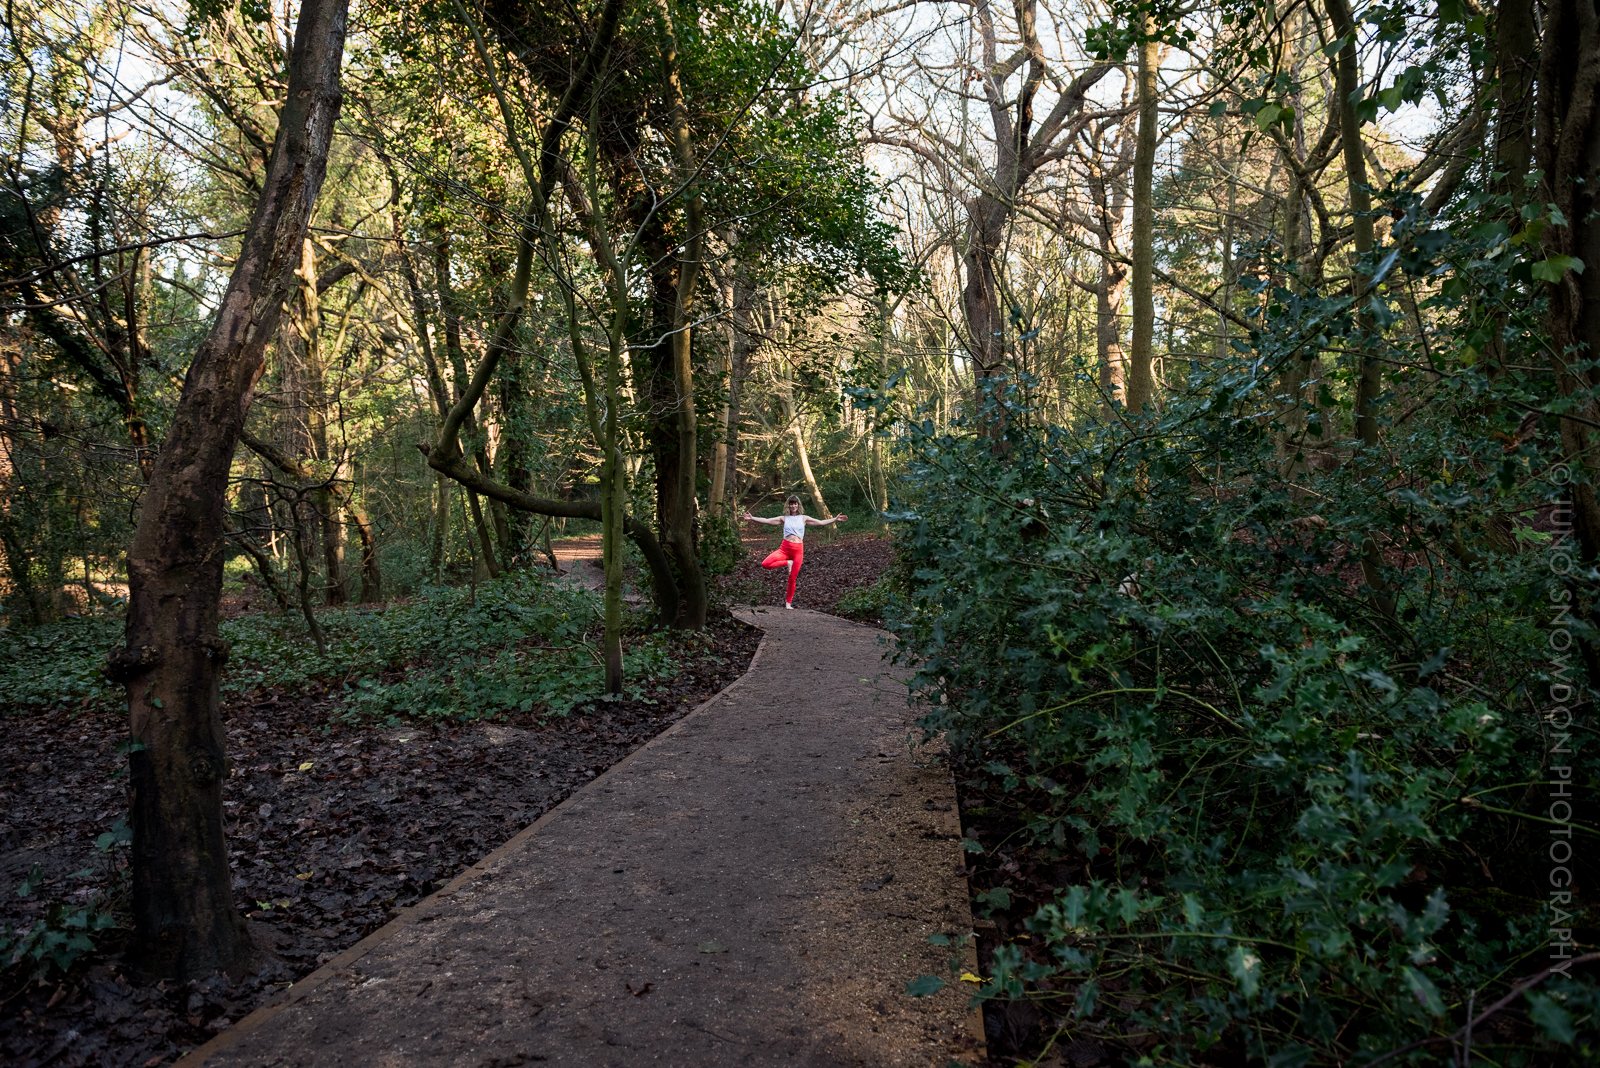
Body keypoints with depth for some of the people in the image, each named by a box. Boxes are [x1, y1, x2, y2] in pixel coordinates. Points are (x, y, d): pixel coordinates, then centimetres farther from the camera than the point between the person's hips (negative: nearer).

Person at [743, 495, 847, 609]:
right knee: (765, 564, -22)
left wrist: (835, 519, -1)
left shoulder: (804, 518, 11)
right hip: (784, 548, 1)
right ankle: (787, 563, 0)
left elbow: (821, 522, 9)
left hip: (798, 549, -1)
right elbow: (767, 521, 5)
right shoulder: (784, 518, 11)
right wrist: (752, 518, -5)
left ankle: (788, 602, 17)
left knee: (792, 578, 1)